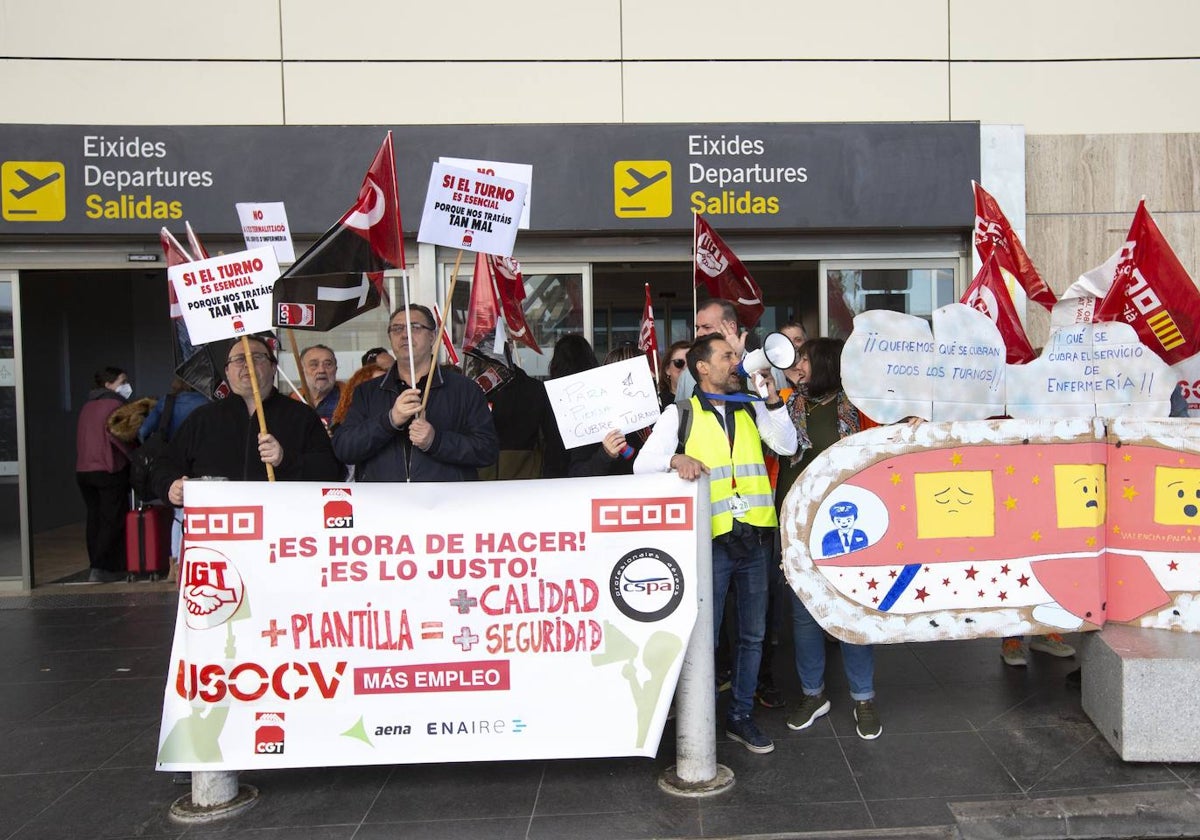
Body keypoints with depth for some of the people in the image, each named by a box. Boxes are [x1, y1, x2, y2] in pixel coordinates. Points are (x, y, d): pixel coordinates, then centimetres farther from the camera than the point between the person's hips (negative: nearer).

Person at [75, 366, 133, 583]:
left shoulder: (88, 406, 17)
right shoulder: (115, 404, -8)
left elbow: (83, 438, 18)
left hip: (83, 470, 8)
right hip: (108, 470, -8)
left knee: (95, 518, 13)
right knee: (113, 520, -3)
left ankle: (95, 566, 16)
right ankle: (102, 569, -8)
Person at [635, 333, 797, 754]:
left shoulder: (751, 409, 15)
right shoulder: (681, 413, 2)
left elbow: (787, 446, 3)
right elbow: (642, 465, -5)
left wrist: (772, 400, -5)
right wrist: (675, 458, -24)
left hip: (754, 537, 5)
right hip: (710, 540, -4)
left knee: (753, 633, 12)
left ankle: (741, 715, 26)